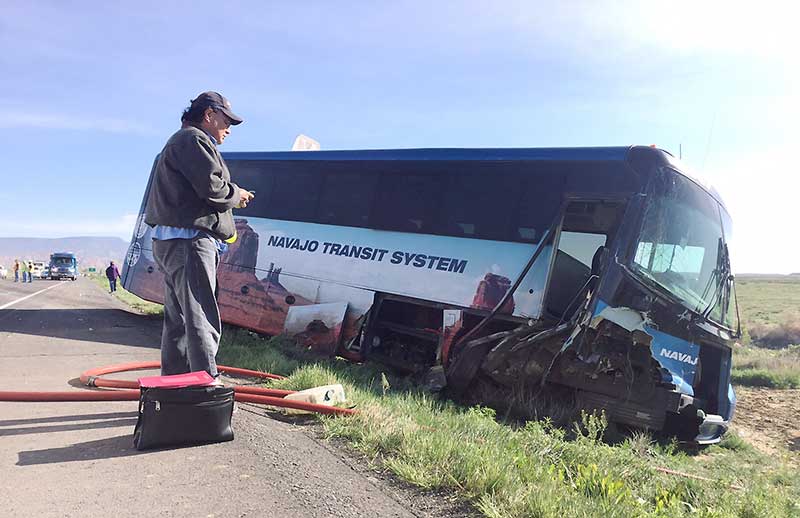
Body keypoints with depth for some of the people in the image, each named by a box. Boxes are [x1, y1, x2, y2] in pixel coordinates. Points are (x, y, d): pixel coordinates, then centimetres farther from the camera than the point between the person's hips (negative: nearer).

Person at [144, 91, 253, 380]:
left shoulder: (180, 142, 28)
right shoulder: (193, 139, -6)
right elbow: (212, 185, -19)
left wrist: (230, 197, 8)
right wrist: (236, 195, 0)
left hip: (171, 242, 11)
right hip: (189, 241, -11)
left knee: (177, 320, 14)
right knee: (202, 321, -13)